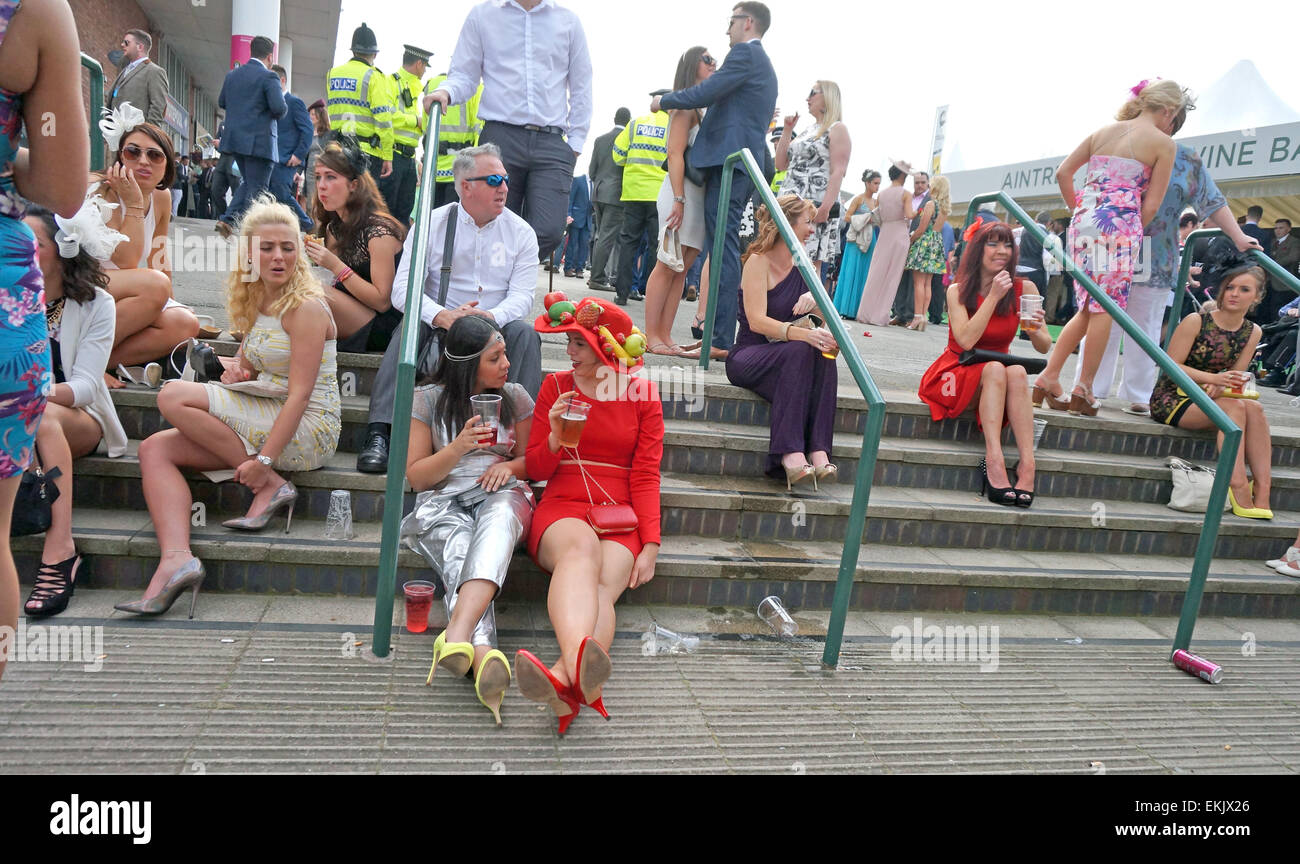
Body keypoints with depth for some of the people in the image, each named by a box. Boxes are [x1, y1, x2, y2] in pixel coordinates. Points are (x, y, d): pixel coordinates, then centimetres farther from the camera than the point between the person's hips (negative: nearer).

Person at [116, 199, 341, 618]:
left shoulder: (306, 307, -13)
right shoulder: (256, 304, 13)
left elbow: (300, 394, -19)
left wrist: (263, 461, -24)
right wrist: (237, 372, 0)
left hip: (307, 430, -8)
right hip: (265, 425, 8)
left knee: (175, 396, -17)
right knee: (155, 447, -6)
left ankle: (270, 486, -13)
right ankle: (177, 559, -22)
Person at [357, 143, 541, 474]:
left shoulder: (520, 232, 6)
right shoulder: (432, 224, 2)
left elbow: (522, 294, -5)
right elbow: (403, 289, -8)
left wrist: (491, 317, -28)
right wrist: (442, 316, -29)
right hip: (440, 327, 0)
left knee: (524, 332, -29)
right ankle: (378, 436, -37)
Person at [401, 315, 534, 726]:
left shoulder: (515, 397, 15)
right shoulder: (429, 400, 8)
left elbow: (530, 461, 23)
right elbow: (416, 476, 7)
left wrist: (508, 466, -2)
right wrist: (458, 448, -10)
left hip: (501, 496, 1)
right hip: (443, 502, 0)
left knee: (496, 519, -40)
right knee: (458, 557, -37)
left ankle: (457, 633, -60)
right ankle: (484, 655, -62)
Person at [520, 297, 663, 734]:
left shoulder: (643, 395, 11)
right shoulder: (556, 386, 12)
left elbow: (646, 475, 7)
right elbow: (536, 470, 12)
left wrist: (650, 545, -5)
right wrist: (556, 437, -11)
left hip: (620, 520, 1)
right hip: (561, 509, -1)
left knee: (601, 588, -31)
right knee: (580, 545, -37)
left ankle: (565, 679, -59)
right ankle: (579, 661, -64)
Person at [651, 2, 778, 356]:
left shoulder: (745, 54, -4)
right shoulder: (763, 64, 27)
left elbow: (705, 92, -12)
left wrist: (663, 100, 2)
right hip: (743, 163, 10)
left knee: (723, 249, -14)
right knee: (723, 248, 9)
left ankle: (720, 340, -16)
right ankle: (719, 335, 11)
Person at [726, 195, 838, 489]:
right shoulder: (758, 261, -8)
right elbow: (757, 321, -22)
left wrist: (815, 298, -16)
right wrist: (802, 334, -36)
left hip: (791, 359, 5)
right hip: (748, 357, -5)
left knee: (823, 353, -27)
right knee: (800, 351, -34)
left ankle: (819, 451, -36)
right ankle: (790, 454, -42)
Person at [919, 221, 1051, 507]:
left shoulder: (1024, 289, -3)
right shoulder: (958, 291, -9)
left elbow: (1044, 347, -3)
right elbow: (966, 341, -23)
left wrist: (1035, 330, -26)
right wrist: (993, 296, -25)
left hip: (998, 374, 2)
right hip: (956, 374, -2)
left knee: (1017, 372, -31)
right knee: (995, 369, -33)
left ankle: (1027, 463, -40)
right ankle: (994, 460, -43)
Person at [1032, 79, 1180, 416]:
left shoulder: (1103, 132, 16)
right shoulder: (1163, 143, 2)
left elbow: (1063, 173, 14)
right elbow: (1150, 206, -2)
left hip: (1084, 221, 6)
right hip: (1120, 224, -6)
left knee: (1088, 307, 13)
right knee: (1105, 308, 0)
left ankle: (1049, 377, 6)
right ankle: (1083, 390, 1)